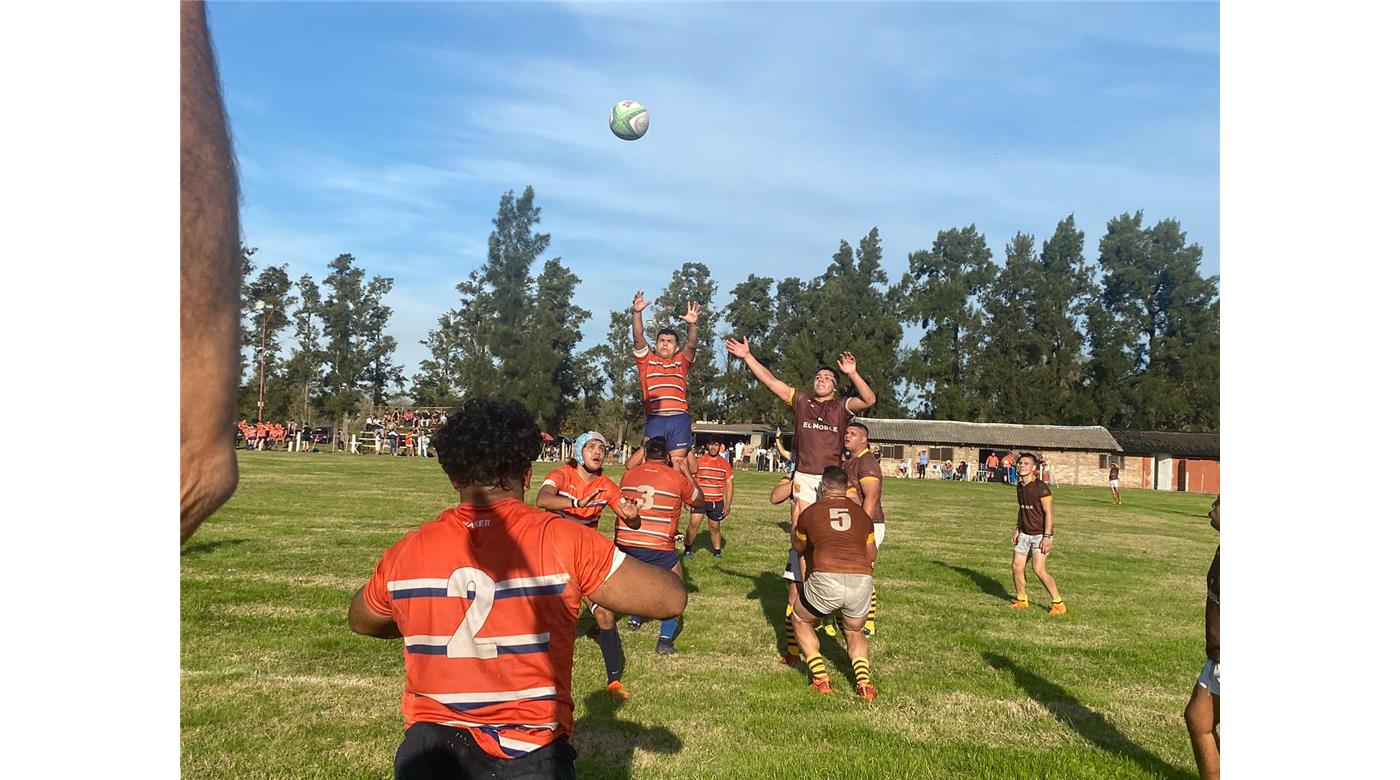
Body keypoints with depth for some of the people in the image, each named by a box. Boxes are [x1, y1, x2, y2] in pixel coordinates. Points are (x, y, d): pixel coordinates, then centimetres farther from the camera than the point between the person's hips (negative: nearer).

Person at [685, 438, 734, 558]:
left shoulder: (725, 464, 4)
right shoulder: (699, 461, -2)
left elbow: (729, 484, 7)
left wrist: (727, 505, 2)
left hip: (717, 502, 2)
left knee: (715, 528, 10)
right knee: (694, 524, -13)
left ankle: (717, 551, 26)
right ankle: (688, 549, 2)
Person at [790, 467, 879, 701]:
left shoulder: (810, 513, 12)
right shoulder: (862, 515, 18)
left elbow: (798, 547, 31)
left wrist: (795, 527, 50)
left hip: (826, 580, -3)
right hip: (862, 582, 3)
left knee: (801, 622, 25)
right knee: (854, 632, 29)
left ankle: (821, 678, 10)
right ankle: (864, 681, 5)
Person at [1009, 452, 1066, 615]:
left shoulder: (1041, 487, -16)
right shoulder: (1020, 486, 8)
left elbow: (1049, 512, -18)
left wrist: (1047, 536, -22)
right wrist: (1017, 530, 18)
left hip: (1040, 534, -8)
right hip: (1025, 533, 8)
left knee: (1038, 568, -17)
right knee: (1016, 566, 5)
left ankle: (1058, 603, -6)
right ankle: (1022, 600, 23)